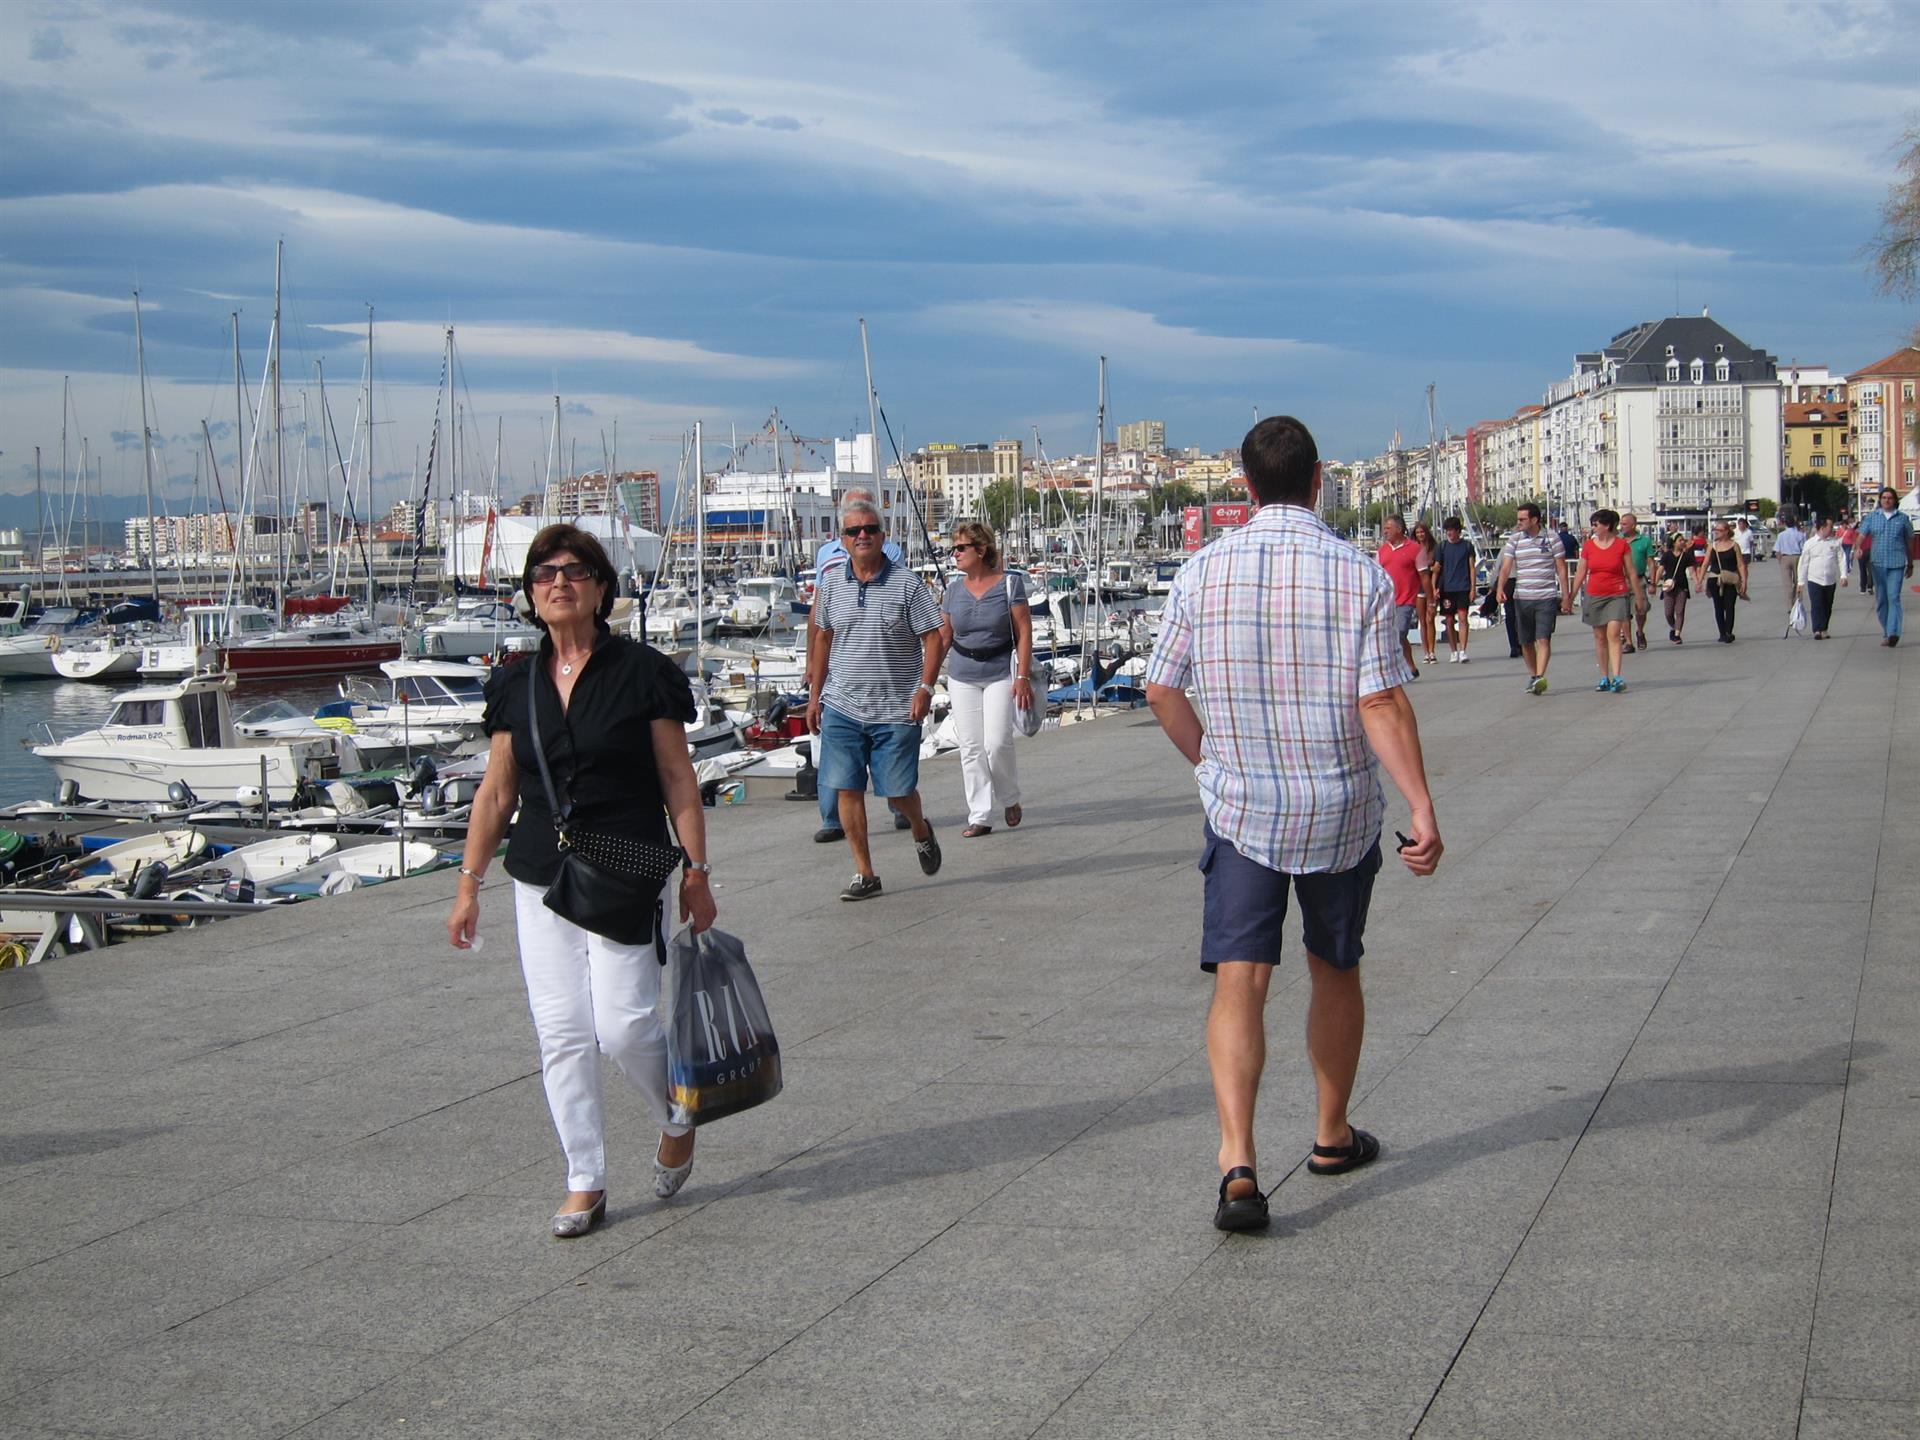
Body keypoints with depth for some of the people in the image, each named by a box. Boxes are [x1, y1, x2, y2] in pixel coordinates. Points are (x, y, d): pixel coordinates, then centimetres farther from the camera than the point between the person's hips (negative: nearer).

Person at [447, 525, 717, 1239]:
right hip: (540, 883, 4)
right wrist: (469, 883, 11)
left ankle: (676, 1122, 21)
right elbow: (497, 791, 13)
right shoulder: (515, 685, 8)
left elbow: (678, 779, -2)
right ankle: (585, 1182, 14)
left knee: (625, 1025, -10)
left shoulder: (642, 672, -4)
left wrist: (696, 869, -5)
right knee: (561, 1033, 2)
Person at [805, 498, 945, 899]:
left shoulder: (907, 584, -5)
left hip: (897, 711, -3)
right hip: (842, 708, 3)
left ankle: (921, 832, 37)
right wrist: (815, 694, 14)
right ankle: (864, 873, 8)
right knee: (847, 789, -1)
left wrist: (925, 688, -14)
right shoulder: (831, 582, 6)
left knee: (899, 790, 3)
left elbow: (933, 638, -3)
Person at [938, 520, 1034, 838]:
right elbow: (944, 637, 13)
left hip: (1000, 672, -4)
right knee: (970, 748, 1)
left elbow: (1024, 632, -5)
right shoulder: (955, 588, 7)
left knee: (997, 742, -12)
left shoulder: (1009, 583, -4)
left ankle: (1010, 799, 15)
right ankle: (980, 817, 7)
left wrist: (1023, 676, -11)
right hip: (962, 676, 4)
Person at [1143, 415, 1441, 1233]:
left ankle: (1237, 1162, -19)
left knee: (1238, 980, -3)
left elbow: (1162, 690, 2)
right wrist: (1422, 807, -12)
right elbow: (1383, 704, -14)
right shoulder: (1360, 575, -9)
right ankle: (1333, 1136, 33)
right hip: (1340, 812, 0)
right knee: (1335, 970, 18)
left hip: (1239, 809, 0)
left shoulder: (1203, 572, -3)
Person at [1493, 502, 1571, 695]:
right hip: (1522, 597, 3)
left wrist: (1566, 596, 1)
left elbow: (1561, 569, 4)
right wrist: (1500, 589, -15)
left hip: (1547, 597, -3)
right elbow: (1505, 567, 1)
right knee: (1526, 642, 9)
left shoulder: (1551, 539, 1)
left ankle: (1540, 677, -22)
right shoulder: (1514, 540, 7)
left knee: (1543, 639, -14)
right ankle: (1532, 675, 24)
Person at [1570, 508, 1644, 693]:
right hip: (1594, 596, 3)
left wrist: (1638, 597, 5)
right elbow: (1581, 573, 11)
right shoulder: (1588, 545, 5)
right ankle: (1604, 678, 16)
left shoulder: (1622, 544, -2)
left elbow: (1631, 573, 3)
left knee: (1613, 634, -16)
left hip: (1617, 595, -3)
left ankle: (1616, 678, -19)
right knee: (1600, 637, 7)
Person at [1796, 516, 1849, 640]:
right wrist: (1801, 582, 3)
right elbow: (1803, 563, 4)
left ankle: (1824, 630, 19)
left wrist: (1843, 575, -11)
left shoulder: (1836, 542, 6)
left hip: (1831, 581, 2)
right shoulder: (1809, 544, 1)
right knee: (1816, 606, -9)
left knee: (1827, 607, 9)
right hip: (1814, 580, -2)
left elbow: (1841, 559, 2)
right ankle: (1817, 631, -12)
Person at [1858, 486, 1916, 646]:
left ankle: (1893, 633, -23)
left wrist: (1910, 565, 15)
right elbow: (1862, 535, 0)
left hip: (1896, 563, -2)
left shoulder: (1903, 519, 7)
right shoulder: (1872, 518, 9)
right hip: (1878, 564, 2)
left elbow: (1909, 543, 13)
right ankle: (1886, 632, 18)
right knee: (1880, 600, 7)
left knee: (1893, 597, -14)